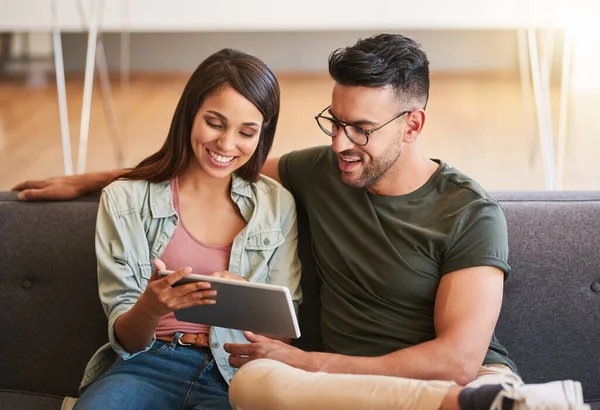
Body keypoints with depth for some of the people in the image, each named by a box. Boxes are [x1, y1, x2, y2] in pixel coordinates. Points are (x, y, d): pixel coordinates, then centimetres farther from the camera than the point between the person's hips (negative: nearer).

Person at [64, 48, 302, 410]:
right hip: (148, 364, 0)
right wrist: (150, 308, -20)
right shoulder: (125, 201, 4)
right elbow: (126, 339, 3)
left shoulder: (278, 205, 7)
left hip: (235, 374, 1)